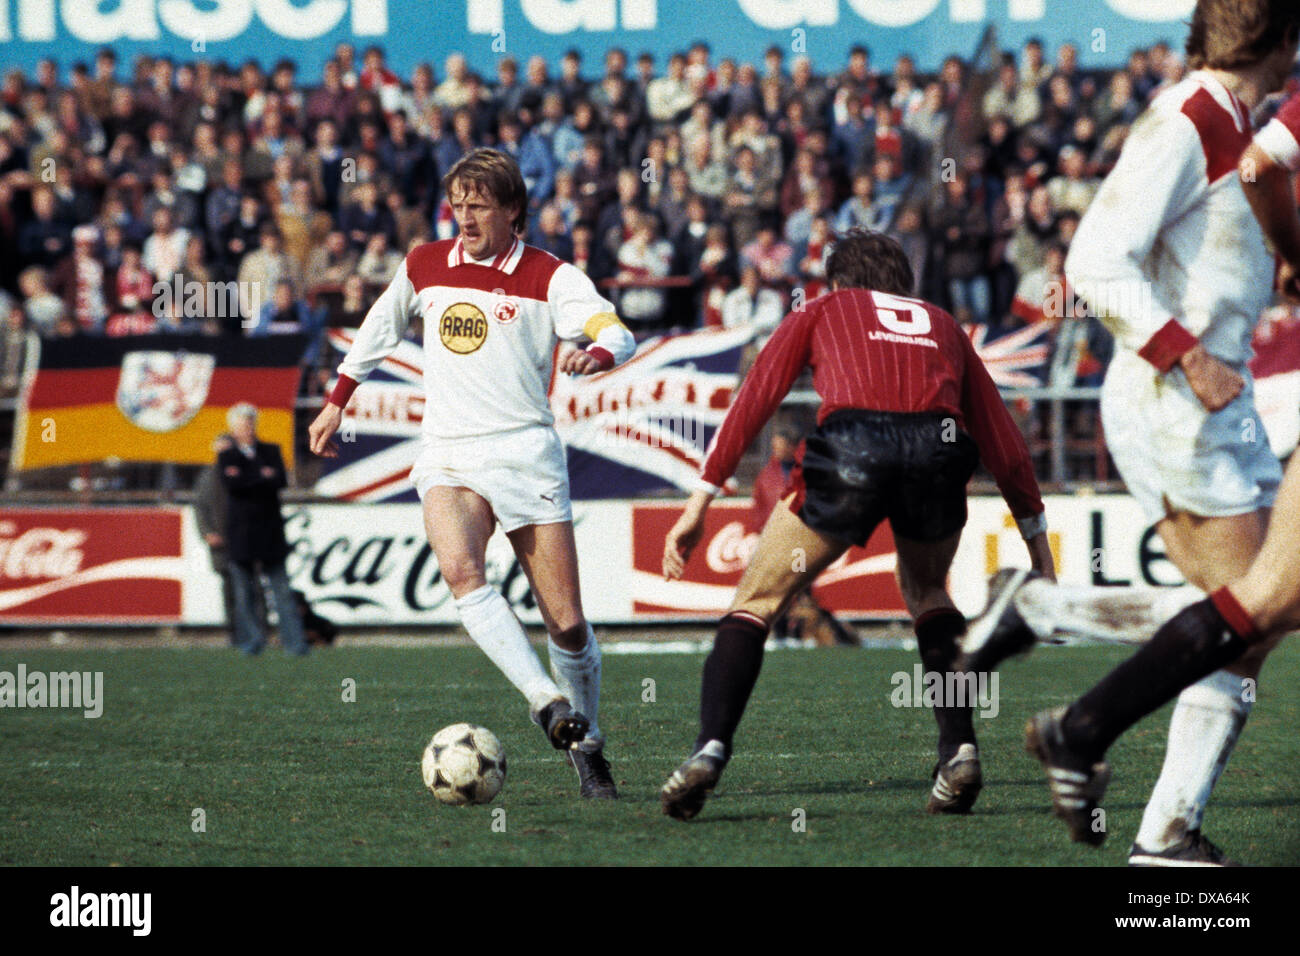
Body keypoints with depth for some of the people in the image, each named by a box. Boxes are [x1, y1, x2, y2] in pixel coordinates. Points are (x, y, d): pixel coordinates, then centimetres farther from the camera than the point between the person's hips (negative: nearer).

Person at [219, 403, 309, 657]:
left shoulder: (271, 452, 13)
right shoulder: (226, 457, 8)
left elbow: (280, 481, -4)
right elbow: (231, 485, -11)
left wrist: (247, 481, -10)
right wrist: (262, 477, -7)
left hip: (270, 529, 1)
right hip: (240, 530, -1)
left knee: (281, 588, -5)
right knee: (243, 590, -1)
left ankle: (294, 641, -10)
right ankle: (250, 640, 6)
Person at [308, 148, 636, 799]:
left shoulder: (548, 277, 0)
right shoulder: (424, 266, 11)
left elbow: (617, 332, -13)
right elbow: (379, 329, 28)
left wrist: (594, 355, -36)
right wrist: (337, 402, 31)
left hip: (525, 452, -2)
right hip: (447, 457, 2)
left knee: (566, 622, -2)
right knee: (460, 570, -31)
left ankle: (586, 745, 19)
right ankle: (545, 700, -37)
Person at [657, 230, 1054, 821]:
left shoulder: (823, 311, 29)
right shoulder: (941, 324, 36)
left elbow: (754, 400, 18)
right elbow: (1001, 438, 34)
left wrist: (700, 504, 15)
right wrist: (1036, 535, 39)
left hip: (850, 444, -2)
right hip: (940, 448, 3)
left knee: (757, 600, 11)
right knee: (927, 594, 30)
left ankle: (710, 748, -8)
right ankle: (959, 749, 15)